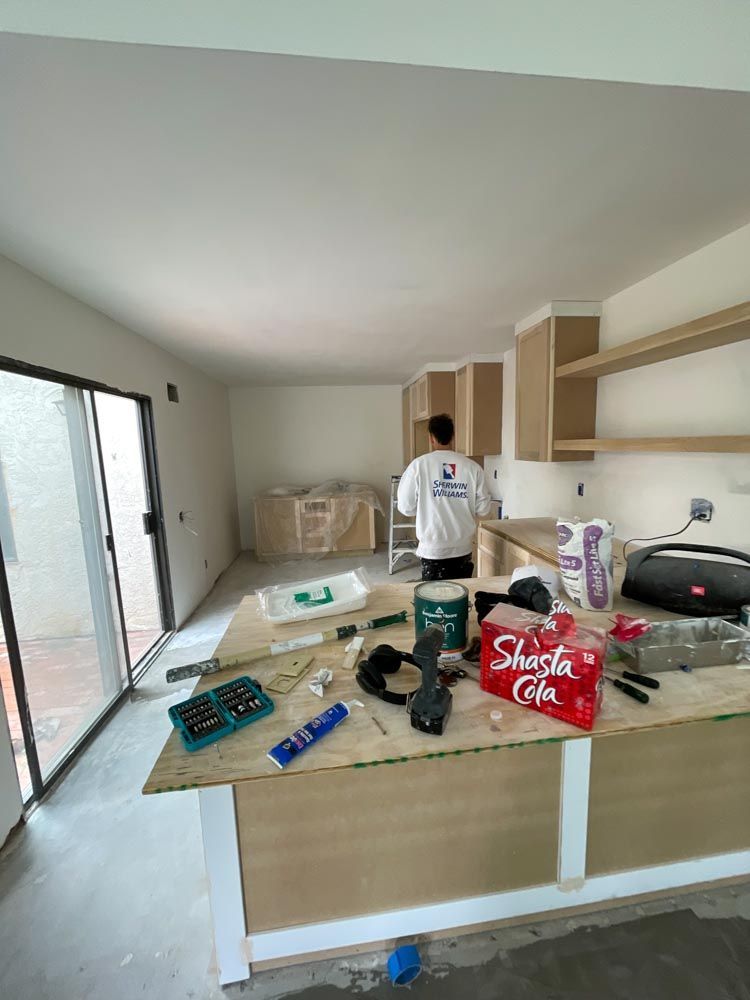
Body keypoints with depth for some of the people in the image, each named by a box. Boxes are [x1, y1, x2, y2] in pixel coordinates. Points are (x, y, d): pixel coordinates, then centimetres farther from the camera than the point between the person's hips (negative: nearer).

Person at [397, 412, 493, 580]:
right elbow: (484, 509, 0)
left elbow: (406, 507, -6)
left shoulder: (419, 465, -10)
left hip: (433, 550, -2)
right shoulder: (472, 467, -4)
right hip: (463, 549, 2)